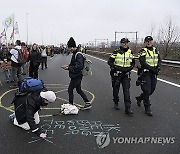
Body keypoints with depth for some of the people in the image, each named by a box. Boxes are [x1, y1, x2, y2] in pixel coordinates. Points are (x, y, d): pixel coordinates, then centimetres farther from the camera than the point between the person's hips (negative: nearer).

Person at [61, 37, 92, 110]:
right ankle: (88, 103, 21)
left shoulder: (78, 55, -21)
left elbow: (78, 67, -28)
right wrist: (68, 65, 5)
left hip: (76, 76, -10)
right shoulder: (75, 54, 11)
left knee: (70, 89, 2)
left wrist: (68, 68, -21)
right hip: (76, 76, 10)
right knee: (79, 90, 17)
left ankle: (71, 104, 16)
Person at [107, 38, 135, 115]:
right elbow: (109, 62, -5)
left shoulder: (130, 52, 6)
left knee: (126, 91, -7)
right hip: (116, 74, -1)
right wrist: (117, 68, -17)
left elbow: (133, 63, 13)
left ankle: (127, 108, -6)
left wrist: (128, 69, -6)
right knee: (116, 89, 11)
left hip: (126, 74, 2)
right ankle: (116, 103, 34)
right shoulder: (116, 52, -4)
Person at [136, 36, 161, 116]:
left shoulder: (156, 50, 13)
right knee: (147, 90, -7)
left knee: (152, 90, 13)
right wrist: (152, 69, -21)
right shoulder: (142, 51, -8)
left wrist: (158, 68, -6)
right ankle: (147, 108, 5)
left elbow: (159, 60, 14)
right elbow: (143, 63, -17)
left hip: (154, 74, 7)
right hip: (145, 73, -7)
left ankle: (139, 98, 37)